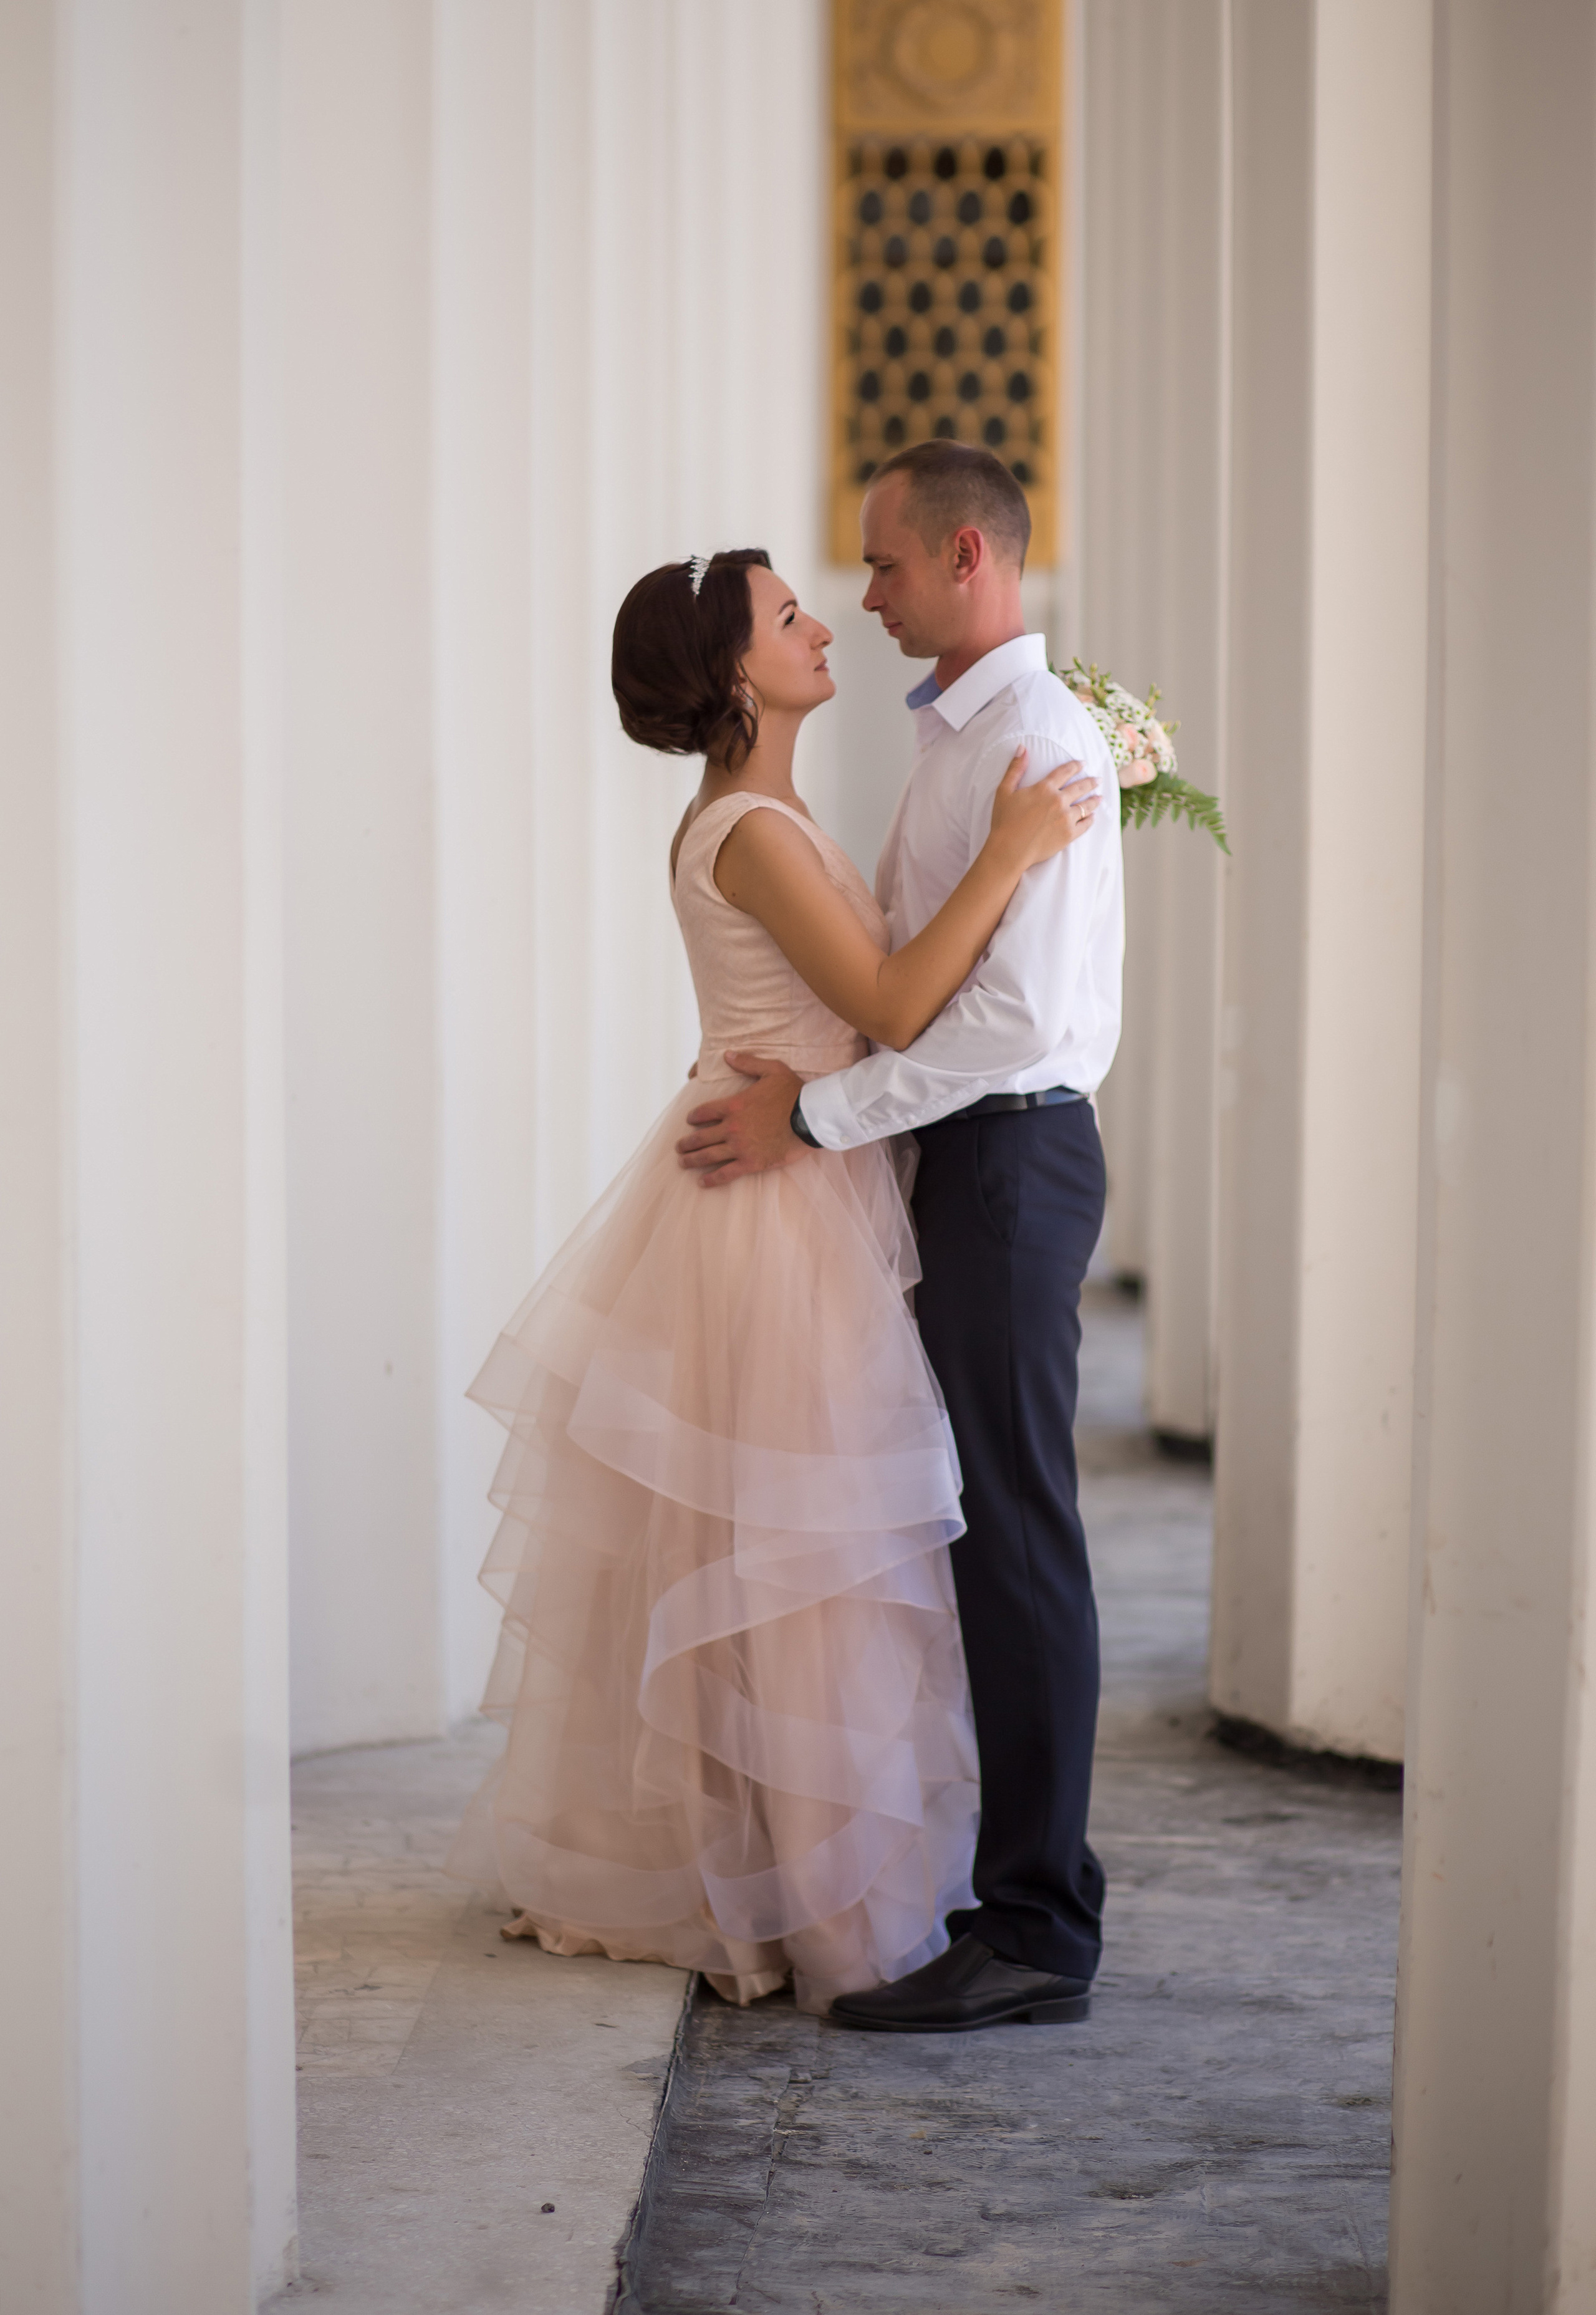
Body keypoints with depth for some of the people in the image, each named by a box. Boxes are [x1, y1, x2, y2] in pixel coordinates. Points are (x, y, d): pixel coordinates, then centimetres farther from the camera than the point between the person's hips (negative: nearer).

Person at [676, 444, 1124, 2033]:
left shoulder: (1039, 744, -16)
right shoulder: (952, 732, 16)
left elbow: (1018, 1016, -23)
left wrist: (810, 1117, -19)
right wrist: (790, 1058, 7)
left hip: (1011, 1156, -10)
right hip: (962, 1152, 10)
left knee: (1015, 1531, -7)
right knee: (975, 1523, 14)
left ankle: (1038, 1931, -3)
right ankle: (1013, 1875, 23)